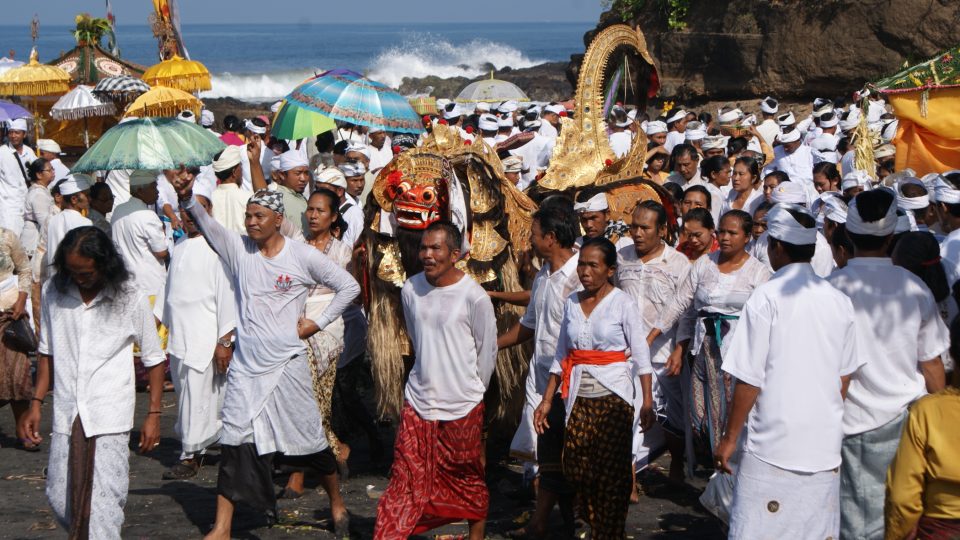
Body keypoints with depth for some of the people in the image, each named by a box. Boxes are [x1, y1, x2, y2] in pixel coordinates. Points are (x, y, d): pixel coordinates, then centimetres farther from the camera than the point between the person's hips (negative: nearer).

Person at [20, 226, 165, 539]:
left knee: (103, 503, -9)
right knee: (59, 498, 7)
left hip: (110, 419, -3)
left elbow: (154, 359, 3)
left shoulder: (130, 300, -5)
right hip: (66, 416, 4)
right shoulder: (54, 293, 3)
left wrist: (153, 415, 0)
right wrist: (36, 404, 9)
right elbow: (47, 352, 14)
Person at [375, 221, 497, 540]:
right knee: (406, 478, 1)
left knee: (469, 477, 12)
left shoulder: (474, 297, -15)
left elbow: (488, 352, -4)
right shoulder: (411, 290, -2)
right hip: (418, 400, 3)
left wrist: (470, 391, 6)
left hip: (463, 406, -3)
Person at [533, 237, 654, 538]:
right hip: (579, 398, 4)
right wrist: (547, 400, 10)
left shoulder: (623, 303, -5)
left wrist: (647, 401, -13)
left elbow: (640, 355, -7)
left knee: (611, 473, -3)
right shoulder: (571, 303, 8)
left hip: (613, 397, -4)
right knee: (577, 469, 2)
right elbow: (561, 356, 14)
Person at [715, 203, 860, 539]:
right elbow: (845, 378, 12)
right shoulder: (839, 301, 5)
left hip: (773, 447, -5)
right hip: (826, 446, 5)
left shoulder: (767, 297, -11)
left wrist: (729, 437, -2)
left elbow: (749, 381, -11)